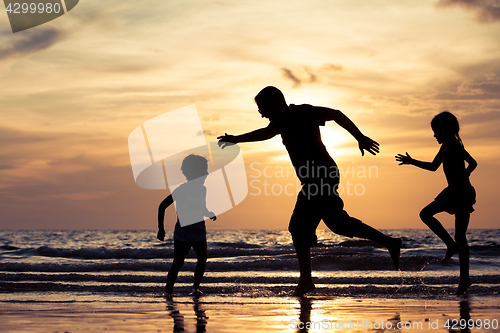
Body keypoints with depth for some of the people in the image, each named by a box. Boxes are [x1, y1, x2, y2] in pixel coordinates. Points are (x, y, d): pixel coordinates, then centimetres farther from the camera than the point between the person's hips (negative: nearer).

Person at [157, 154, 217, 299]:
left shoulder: (203, 190, 4)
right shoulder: (181, 190, -13)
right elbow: (162, 206, -7)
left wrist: (210, 214, -1)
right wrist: (161, 228, -10)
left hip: (199, 232, 5)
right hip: (182, 233, -5)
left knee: (202, 257, -14)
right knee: (178, 262, -5)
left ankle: (196, 287, -3)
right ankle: (168, 291, 7)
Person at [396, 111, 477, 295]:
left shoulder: (455, 146, -14)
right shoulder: (445, 146, 14)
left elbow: (473, 162, -27)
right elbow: (433, 166, 27)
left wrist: (465, 173, -47)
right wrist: (412, 162, 26)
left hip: (463, 192, -9)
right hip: (452, 191, 9)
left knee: (459, 236, -10)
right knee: (425, 214, 10)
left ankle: (464, 278, -7)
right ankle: (451, 245, 9)